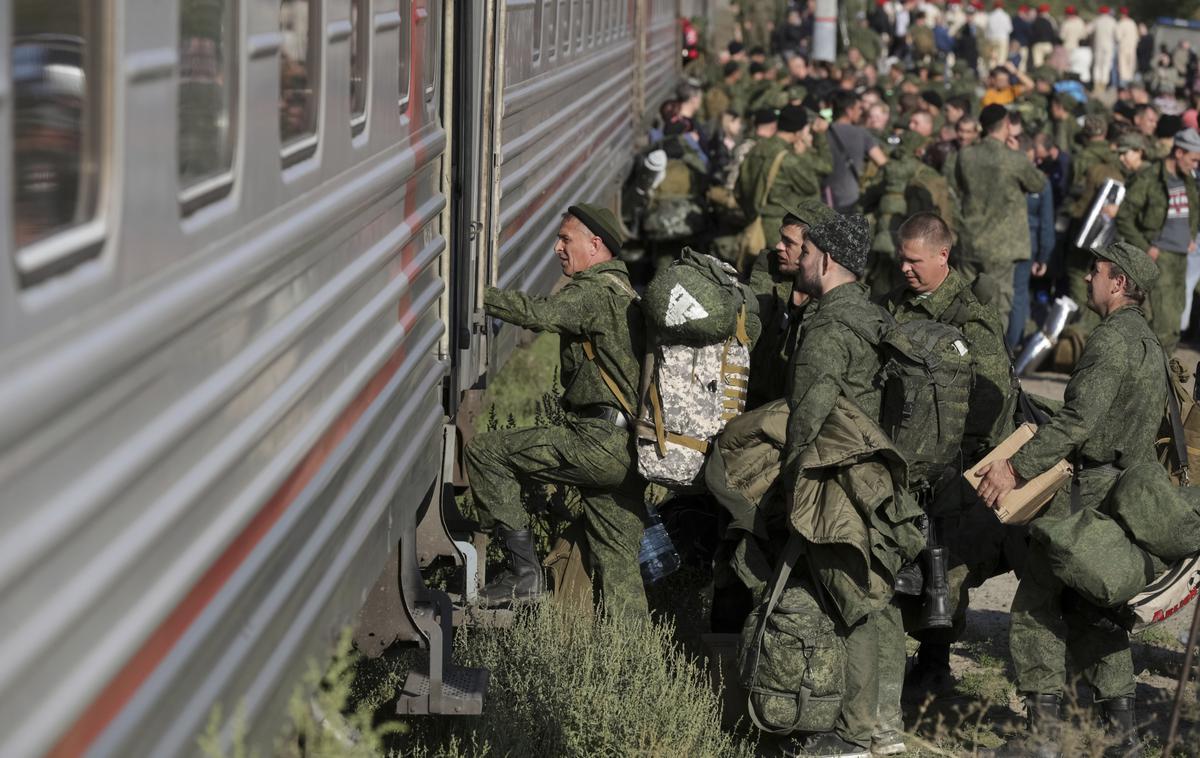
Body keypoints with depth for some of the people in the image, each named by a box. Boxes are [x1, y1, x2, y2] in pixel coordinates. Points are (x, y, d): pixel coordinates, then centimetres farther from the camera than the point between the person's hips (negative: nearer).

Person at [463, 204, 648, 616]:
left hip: (597, 443, -10)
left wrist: (476, 294, -19)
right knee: (618, 564, 12)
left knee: (484, 452, -6)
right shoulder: (623, 290, 24)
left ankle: (524, 570, -6)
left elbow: (538, 313, -24)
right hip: (626, 449, 10)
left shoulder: (596, 291, -9)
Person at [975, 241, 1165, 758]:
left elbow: (1079, 420, -24)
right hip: (1127, 493, 10)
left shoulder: (1112, 338, -14)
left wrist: (1017, 467, -24)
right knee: (1090, 610, 16)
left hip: (1087, 493, -10)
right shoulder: (1149, 343, 18)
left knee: (1035, 607, -4)